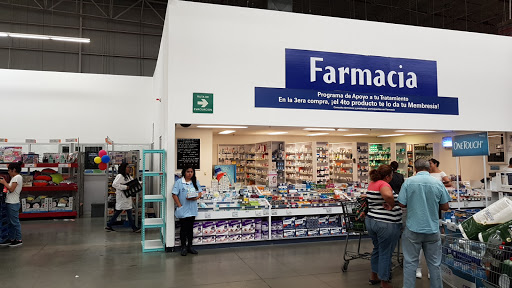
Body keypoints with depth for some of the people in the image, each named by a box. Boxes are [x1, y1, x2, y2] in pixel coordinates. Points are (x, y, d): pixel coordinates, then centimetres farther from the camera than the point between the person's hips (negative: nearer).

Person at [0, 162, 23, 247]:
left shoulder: (17, 177, -14)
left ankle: (19, 240, 3)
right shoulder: (14, 178, 17)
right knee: (11, 222, 15)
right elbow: (10, 188, 14)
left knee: (15, 222, -3)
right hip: (10, 202, 10)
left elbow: (11, 189, -18)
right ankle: (11, 239, 22)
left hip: (13, 204, -10)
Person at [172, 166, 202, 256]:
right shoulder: (179, 182, -5)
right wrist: (179, 205, -13)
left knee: (190, 228, 11)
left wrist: (195, 198, -13)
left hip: (192, 209, 4)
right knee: (184, 228, 2)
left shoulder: (196, 182, 8)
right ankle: (183, 247, 14)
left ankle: (190, 246, 21)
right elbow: (174, 195, -8)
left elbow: (200, 193, 8)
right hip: (183, 210, -4)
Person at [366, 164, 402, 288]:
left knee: (377, 249, 23)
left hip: (371, 221, 9)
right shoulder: (383, 184, -19)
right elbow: (388, 195, -41)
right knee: (385, 253, 4)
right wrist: (392, 205, -24)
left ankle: (374, 276, 36)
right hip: (386, 224, -9)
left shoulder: (372, 184, 8)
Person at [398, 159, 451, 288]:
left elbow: (402, 204, -6)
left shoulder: (408, 182, -9)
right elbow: (446, 207, 3)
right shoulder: (438, 184, -4)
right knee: (434, 264, 14)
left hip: (413, 229, -2)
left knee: (410, 263, 7)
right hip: (432, 230, 2)